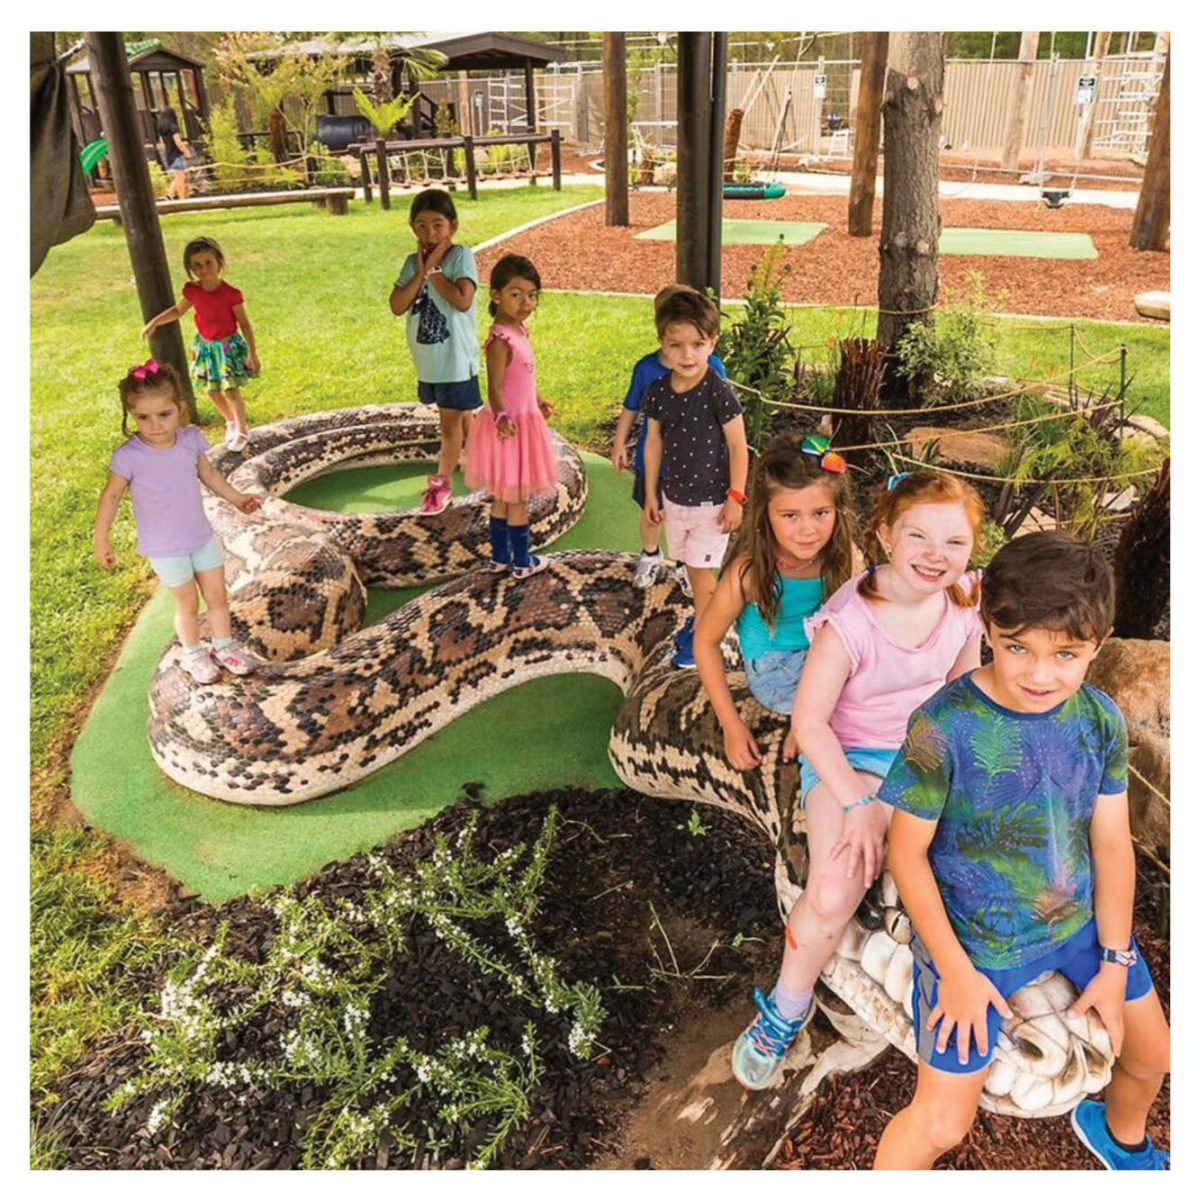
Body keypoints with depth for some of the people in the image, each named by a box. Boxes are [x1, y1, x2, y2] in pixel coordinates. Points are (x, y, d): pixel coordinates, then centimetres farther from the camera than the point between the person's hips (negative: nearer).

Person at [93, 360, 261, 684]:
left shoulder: (191, 439, -13)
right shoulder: (128, 456, -24)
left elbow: (208, 473, 6)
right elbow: (111, 496, -12)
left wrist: (236, 498, 14)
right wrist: (101, 540, -10)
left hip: (202, 536, 4)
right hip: (164, 548, -4)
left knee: (217, 596, 13)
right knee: (188, 603, 10)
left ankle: (224, 647, 35)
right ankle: (193, 655, 34)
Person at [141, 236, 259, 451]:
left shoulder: (231, 293, -20)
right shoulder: (192, 291, -7)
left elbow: (244, 324, -12)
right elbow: (178, 310, 12)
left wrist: (253, 354, -11)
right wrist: (154, 322, 5)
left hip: (229, 345, -5)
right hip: (206, 346, 5)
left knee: (231, 389, -10)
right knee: (212, 391, 12)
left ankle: (242, 430, 8)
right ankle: (232, 422, 35)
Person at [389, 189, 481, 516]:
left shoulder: (461, 256, -12)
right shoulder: (412, 262, 4)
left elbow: (463, 301, -26)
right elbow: (397, 306, -7)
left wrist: (434, 270, -19)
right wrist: (421, 272, -13)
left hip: (456, 357, -5)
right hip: (429, 358, 6)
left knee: (451, 421, 1)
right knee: (459, 415, 22)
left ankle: (441, 484, 8)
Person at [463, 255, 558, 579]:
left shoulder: (519, 330, 5)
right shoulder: (500, 340, -23)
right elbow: (495, 388, -27)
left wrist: (537, 401, 32)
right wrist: (502, 418, -44)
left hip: (524, 421, 9)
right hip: (511, 427, -9)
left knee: (503, 497, 17)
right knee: (517, 499, 4)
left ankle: (500, 556, 29)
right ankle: (522, 562, 17)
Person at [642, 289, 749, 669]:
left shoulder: (719, 392, -20)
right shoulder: (658, 392, -5)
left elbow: (738, 447, -14)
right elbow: (654, 442, 6)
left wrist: (736, 497, -13)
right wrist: (651, 493, 10)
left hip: (711, 500, -5)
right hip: (674, 496, 5)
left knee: (701, 566, 3)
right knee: (690, 563, 19)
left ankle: (701, 634, 20)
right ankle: (703, 615, 40)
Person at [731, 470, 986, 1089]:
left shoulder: (963, 604, -5)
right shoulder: (848, 624, -23)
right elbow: (809, 722, -18)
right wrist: (857, 804, -22)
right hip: (848, 759, -5)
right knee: (832, 897, -25)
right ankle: (786, 1011, 6)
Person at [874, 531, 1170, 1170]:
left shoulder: (1099, 718, -12)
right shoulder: (944, 726, -28)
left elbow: (1111, 842, -2)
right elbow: (907, 852, -18)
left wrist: (1116, 960, 2)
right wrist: (956, 971, -14)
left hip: (1082, 920, 6)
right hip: (974, 939, -5)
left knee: (1153, 1055, 24)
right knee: (941, 1123, -4)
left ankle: (1118, 1133, 59)